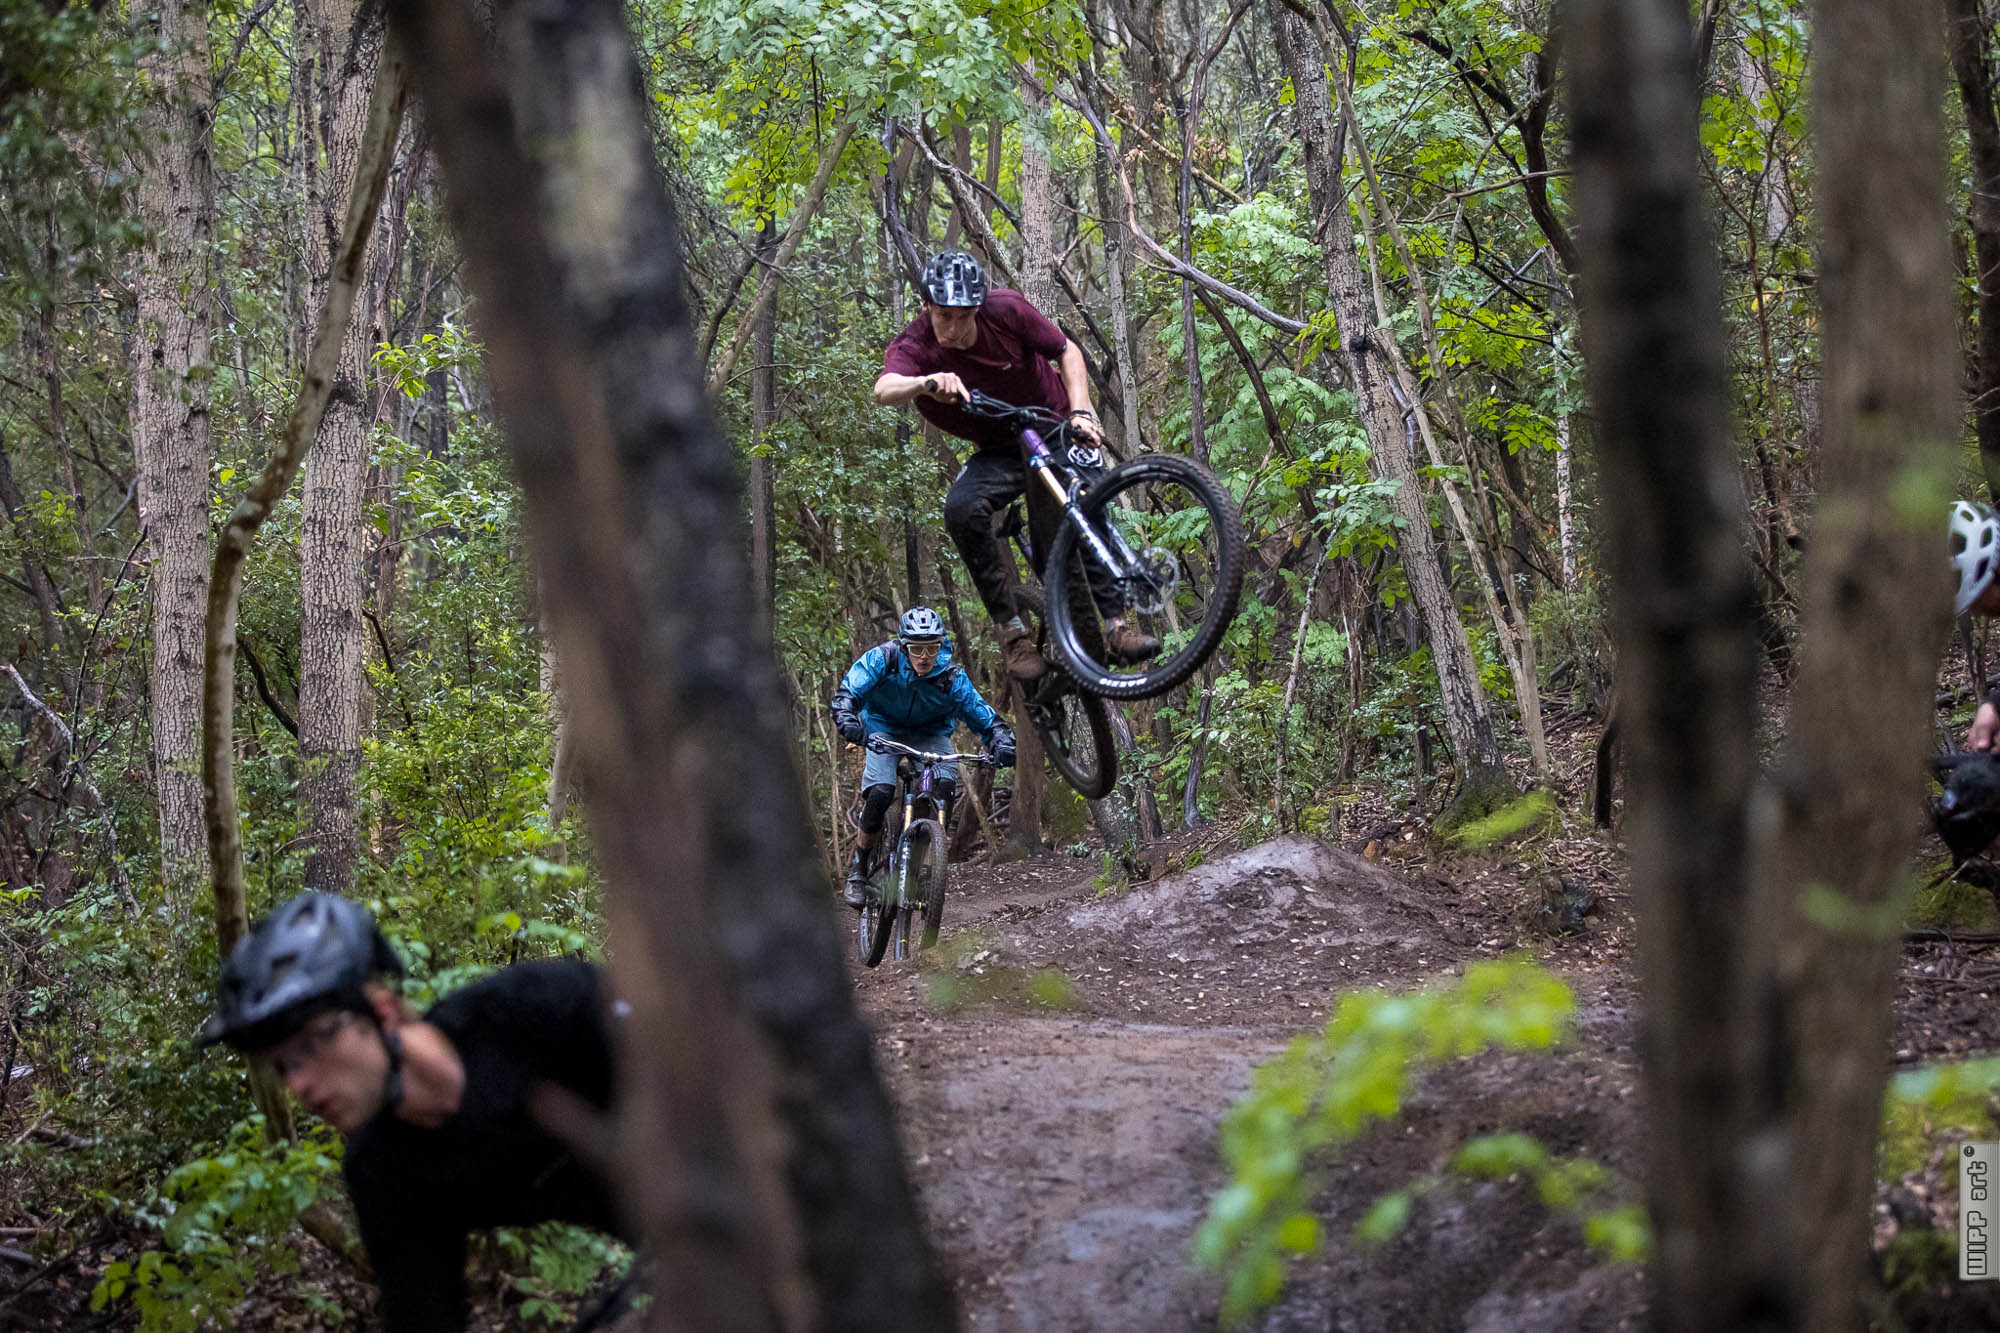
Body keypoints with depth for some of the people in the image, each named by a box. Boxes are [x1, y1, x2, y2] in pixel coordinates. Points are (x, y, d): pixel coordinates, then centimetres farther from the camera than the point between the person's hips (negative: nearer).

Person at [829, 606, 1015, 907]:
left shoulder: (952, 677, -24)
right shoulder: (883, 659, -27)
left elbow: (987, 719, -20)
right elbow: (845, 695, -31)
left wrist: (1002, 743, -41)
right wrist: (848, 724, -52)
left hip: (930, 733, 1)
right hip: (884, 728, -1)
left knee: (946, 785, -28)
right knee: (880, 793, -26)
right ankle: (858, 869, -7)